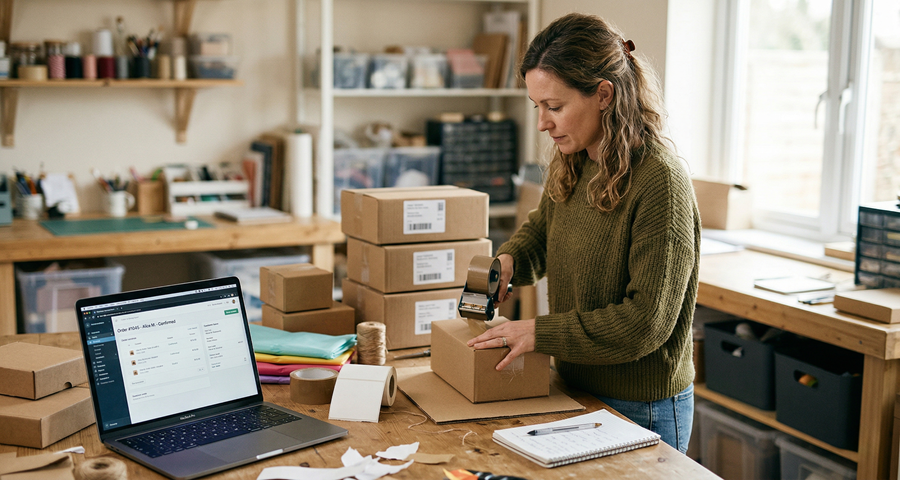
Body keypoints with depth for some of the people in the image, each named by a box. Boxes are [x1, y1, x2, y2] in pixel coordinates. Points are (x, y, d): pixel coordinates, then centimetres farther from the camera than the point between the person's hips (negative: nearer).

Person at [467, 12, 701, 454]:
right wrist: (509, 260, -3)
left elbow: (646, 320, -25)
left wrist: (540, 333, -23)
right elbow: (542, 227, 20)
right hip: (574, 390, 8)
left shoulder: (660, 181, -24)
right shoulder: (572, 163, 0)